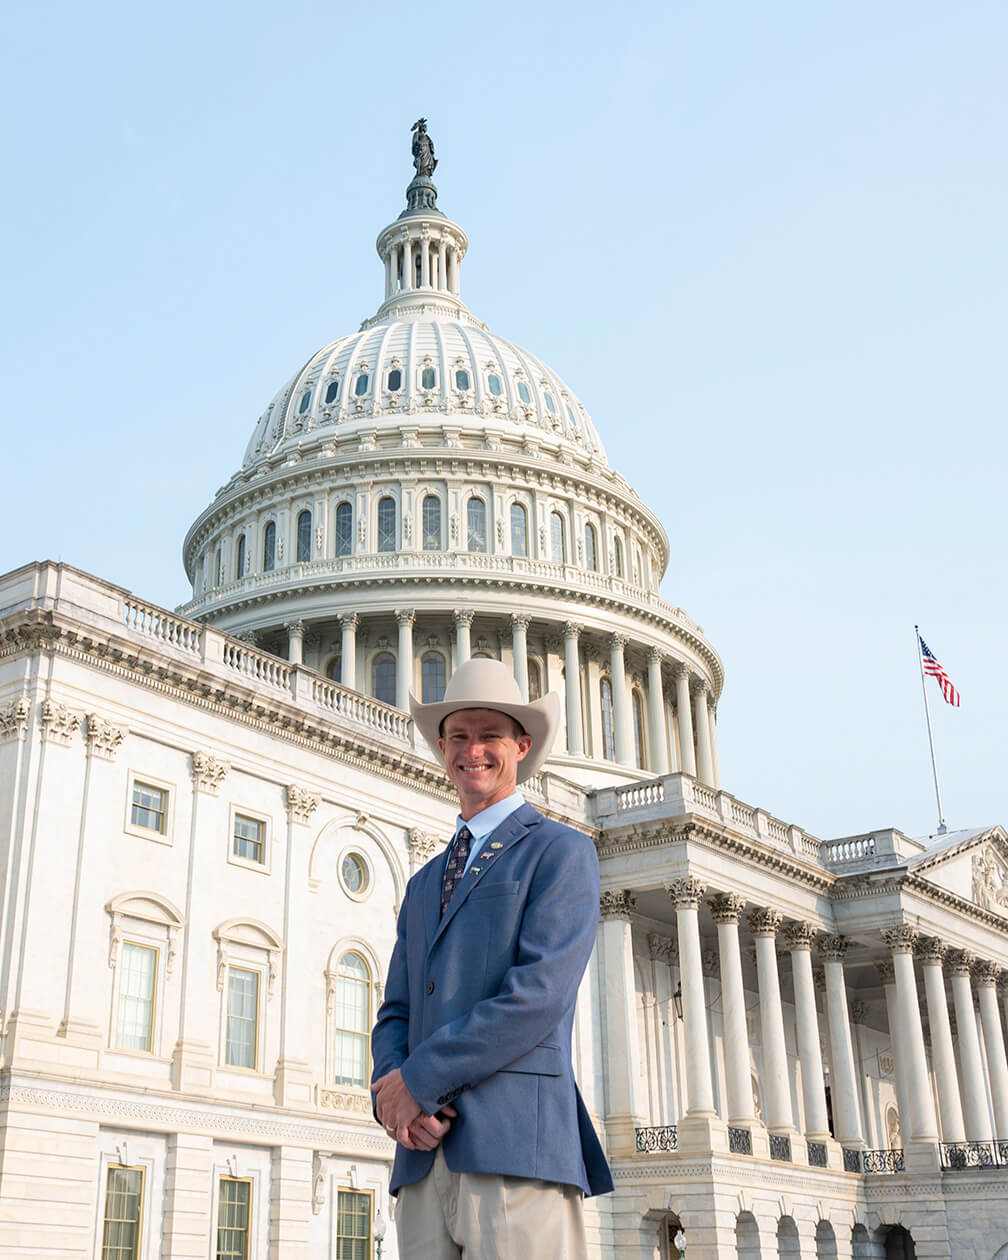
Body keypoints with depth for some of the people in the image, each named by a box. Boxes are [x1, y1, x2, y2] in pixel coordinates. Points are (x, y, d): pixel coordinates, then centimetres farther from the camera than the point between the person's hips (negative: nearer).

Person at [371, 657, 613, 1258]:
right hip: (426, 1156, 6)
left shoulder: (562, 851, 3)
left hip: (515, 1146, -6)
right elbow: (395, 1013, 20)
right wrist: (391, 1091, -3)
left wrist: (420, 1080, -8)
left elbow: (541, 994, -10)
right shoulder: (423, 884, 26)